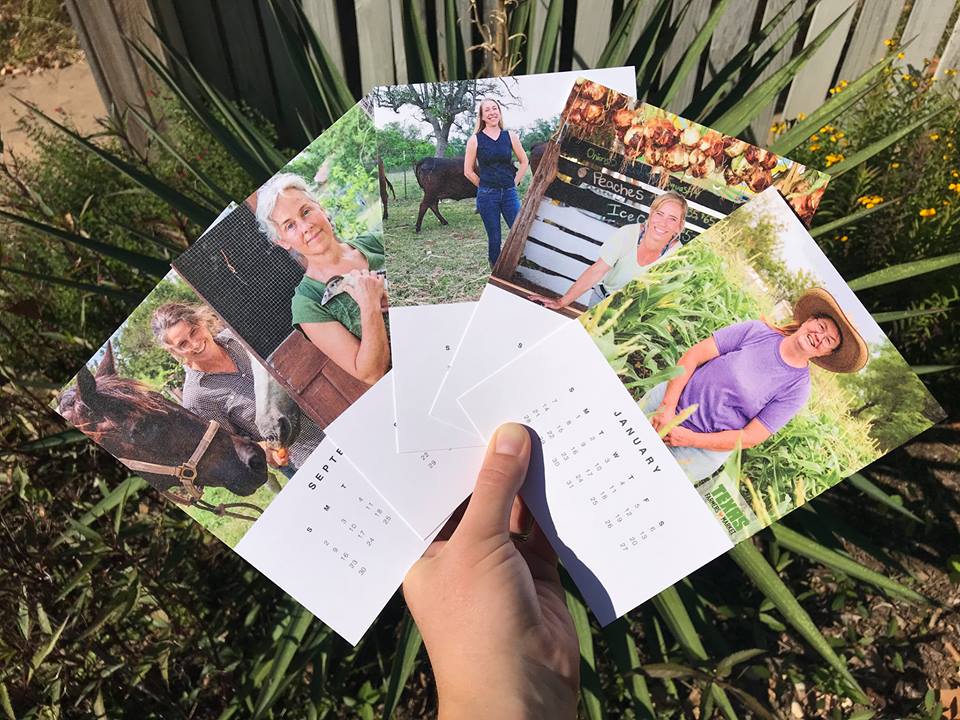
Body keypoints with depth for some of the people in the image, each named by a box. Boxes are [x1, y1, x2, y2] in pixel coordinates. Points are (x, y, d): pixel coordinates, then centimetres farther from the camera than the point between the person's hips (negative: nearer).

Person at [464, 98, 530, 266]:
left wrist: (514, 183, 6)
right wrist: (484, 186, 3)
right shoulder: (475, 140, -1)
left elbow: (524, 162, 13)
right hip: (487, 196, -2)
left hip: (509, 194, 2)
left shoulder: (510, 136, 5)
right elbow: (468, 171, 3)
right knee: (494, 240, 4)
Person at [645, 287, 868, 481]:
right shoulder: (756, 330, -7)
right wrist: (667, 406, -19)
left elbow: (750, 438, -12)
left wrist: (691, 439, -21)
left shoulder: (797, 388, -9)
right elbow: (692, 356, -9)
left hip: (702, 449, -2)